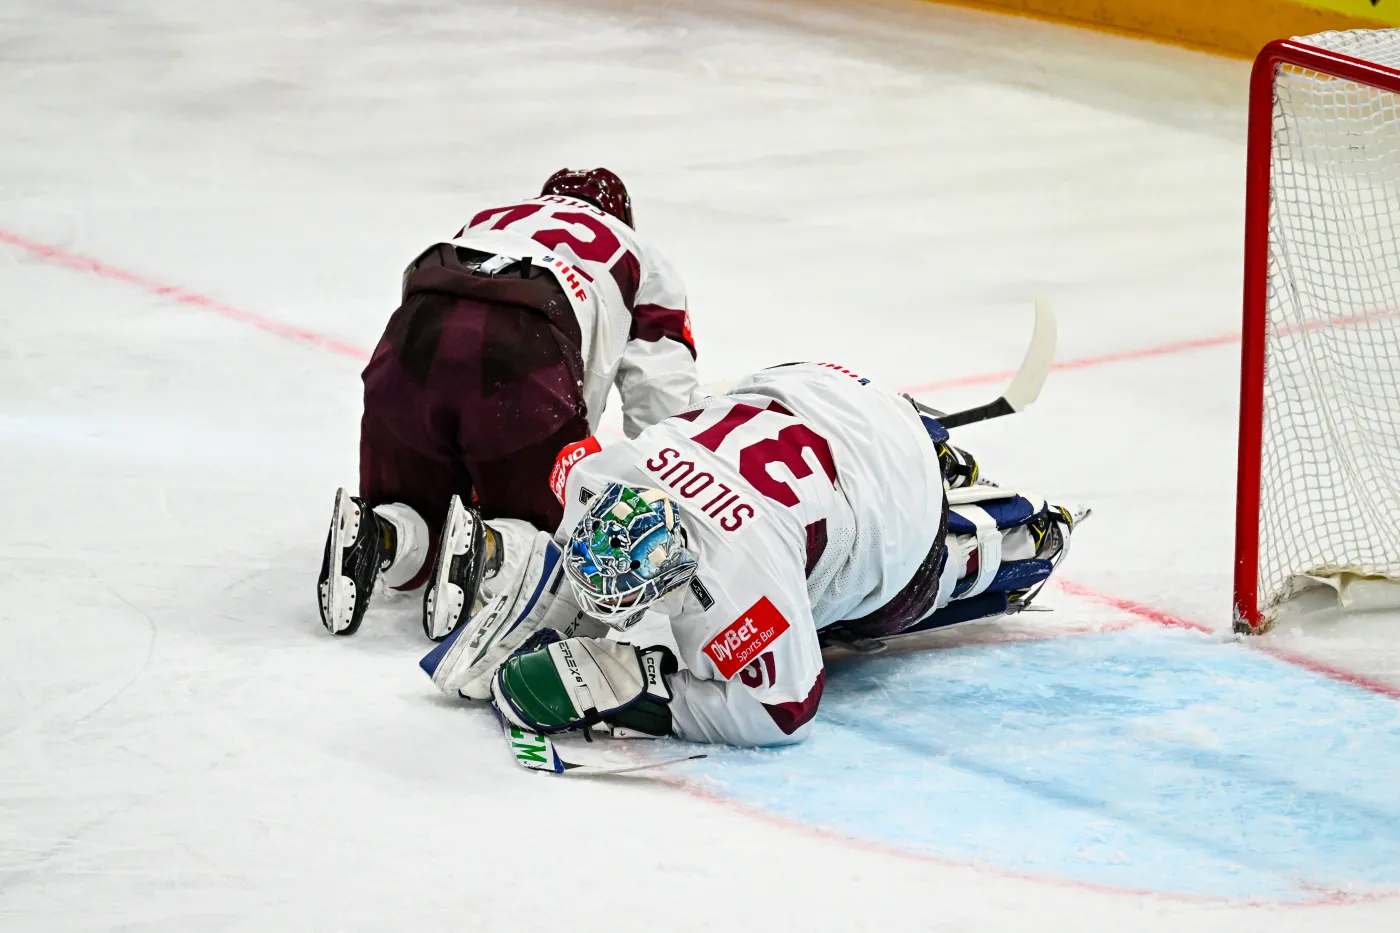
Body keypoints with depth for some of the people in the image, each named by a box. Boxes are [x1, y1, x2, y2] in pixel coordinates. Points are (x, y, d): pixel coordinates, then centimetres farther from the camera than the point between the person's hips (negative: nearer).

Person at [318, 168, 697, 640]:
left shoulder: (484, 221, 41)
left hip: (412, 344, 3)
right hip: (525, 368, -3)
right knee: (549, 526, 17)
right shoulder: (639, 258, 31)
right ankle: (487, 548, -17)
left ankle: (370, 534, -11)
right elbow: (661, 400, 22)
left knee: (414, 508, 24)